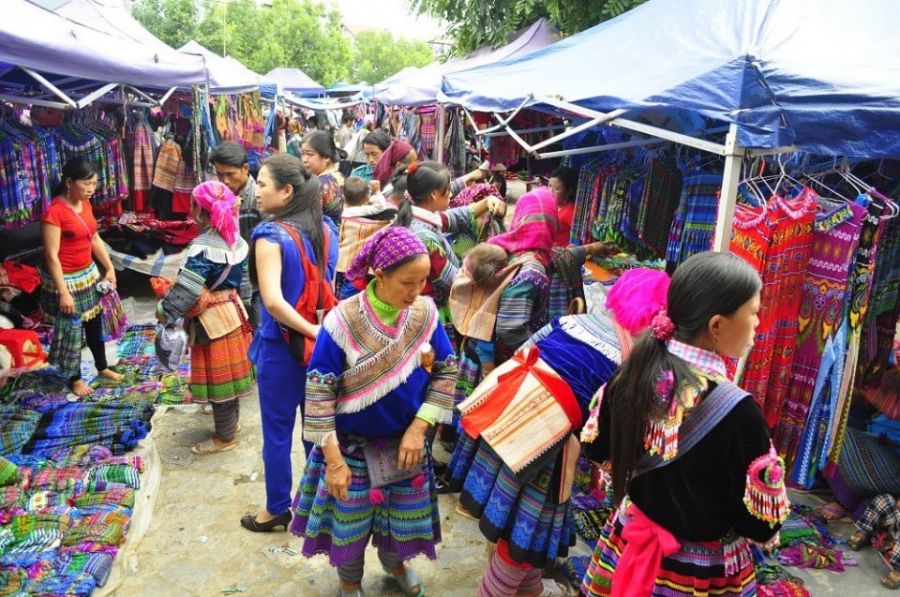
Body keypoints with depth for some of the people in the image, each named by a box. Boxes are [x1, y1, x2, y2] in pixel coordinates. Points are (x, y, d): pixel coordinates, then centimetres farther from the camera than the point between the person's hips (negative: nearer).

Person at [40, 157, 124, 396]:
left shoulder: (85, 204, 1)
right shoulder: (54, 211, -23)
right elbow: (51, 256, -23)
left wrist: (110, 268, 10)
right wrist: (63, 292, -23)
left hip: (89, 274, 8)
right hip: (66, 279, -7)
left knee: (95, 323, 19)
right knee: (71, 330, 8)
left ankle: (103, 368, 37)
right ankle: (74, 378, 26)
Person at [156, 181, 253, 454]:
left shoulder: (203, 247, -23)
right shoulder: (236, 240, 3)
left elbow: (185, 289, -24)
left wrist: (164, 312, -12)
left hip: (212, 320, -8)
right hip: (232, 312, 9)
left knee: (218, 378, 5)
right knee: (228, 374, 22)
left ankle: (225, 437, 19)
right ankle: (230, 419, 40)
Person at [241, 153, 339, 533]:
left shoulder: (271, 235, -18)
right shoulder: (325, 229, 1)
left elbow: (273, 301, -28)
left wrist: (311, 330, -19)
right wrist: (322, 331, 9)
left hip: (283, 346, -6)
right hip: (322, 343, 6)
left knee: (277, 431, 11)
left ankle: (277, 509, 27)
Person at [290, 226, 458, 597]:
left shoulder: (426, 313, -13)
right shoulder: (342, 322, -24)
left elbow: (445, 371, -3)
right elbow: (319, 393, -18)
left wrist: (418, 429, -10)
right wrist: (333, 459, -16)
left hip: (406, 439, 3)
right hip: (352, 443, -3)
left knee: (404, 512, 21)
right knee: (350, 520, 16)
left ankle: (395, 563, 55)